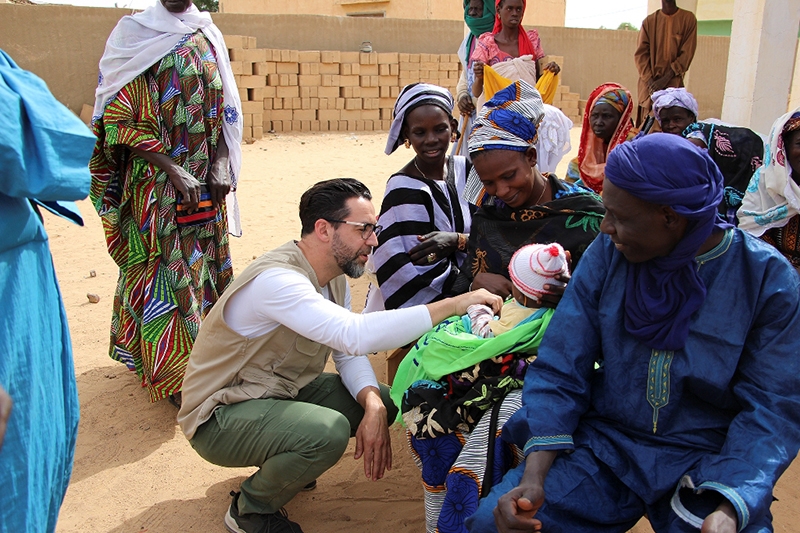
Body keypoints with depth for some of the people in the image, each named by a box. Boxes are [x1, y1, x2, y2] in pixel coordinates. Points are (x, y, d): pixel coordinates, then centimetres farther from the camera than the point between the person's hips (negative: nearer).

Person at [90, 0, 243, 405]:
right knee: (166, 269, -2)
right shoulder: (134, 33, -4)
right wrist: (172, 169, -17)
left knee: (205, 262, 10)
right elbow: (119, 120, -9)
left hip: (205, 178, 5)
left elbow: (223, 109, 12)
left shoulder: (208, 36, 10)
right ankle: (172, 375, 8)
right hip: (155, 182, -5)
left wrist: (221, 165, -3)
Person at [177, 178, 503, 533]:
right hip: (219, 417, -8)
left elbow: (349, 353, 0)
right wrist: (454, 305, -40)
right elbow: (354, 335, -43)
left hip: (283, 391, 9)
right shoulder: (275, 279, -30)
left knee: (383, 400, -1)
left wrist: (373, 407, -21)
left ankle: (288, 463, 17)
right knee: (328, 430, -33)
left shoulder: (334, 276, 0)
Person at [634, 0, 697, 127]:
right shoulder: (649, 21, 8)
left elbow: (687, 54, -2)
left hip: (674, 82, -1)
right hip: (650, 84, 2)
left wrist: (666, 78, -13)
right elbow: (640, 54, 2)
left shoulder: (688, 19, 5)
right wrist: (650, 80, -12)